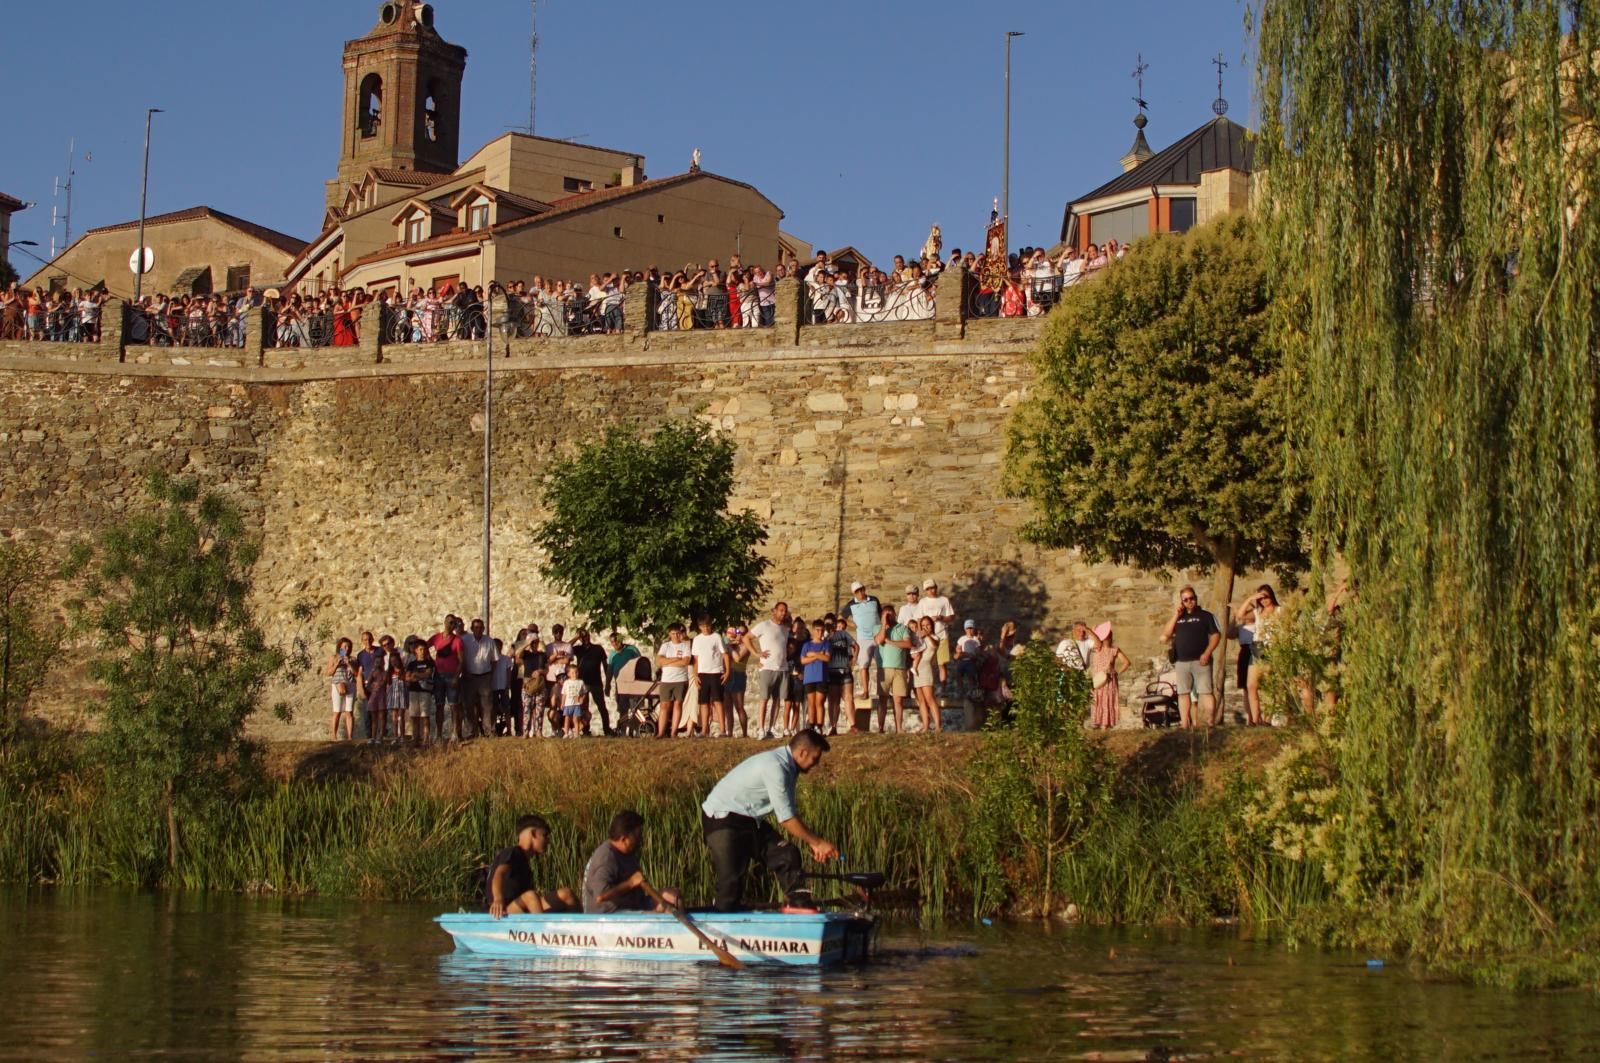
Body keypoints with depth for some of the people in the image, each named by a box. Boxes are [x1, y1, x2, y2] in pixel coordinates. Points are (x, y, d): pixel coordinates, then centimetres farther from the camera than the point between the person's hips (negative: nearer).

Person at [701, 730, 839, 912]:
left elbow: (789, 813, 11)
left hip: (750, 820, 9)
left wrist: (812, 842, 3)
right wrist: (818, 842, -16)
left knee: (787, 856, -4)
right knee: (731, 878, -12)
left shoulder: (788, 767, 3)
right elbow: (786, 820, -24)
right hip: (722, 820, -9)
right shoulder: (775, 767, -27)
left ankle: (802, 907, -6)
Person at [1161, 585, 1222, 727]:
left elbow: (1216, 635, -1)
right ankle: (1185, 726, 5)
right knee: (1183, 694, 3)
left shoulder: (1205, 616, 6)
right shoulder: (1177, 618, 17)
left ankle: (1211, 723, -14)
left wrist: (1207, 653, -14)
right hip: (1181, 662, 4)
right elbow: (1164, 636, 8)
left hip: (1200, 661, -4)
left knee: (1206, 692, -11)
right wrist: (1175, 616, 2)